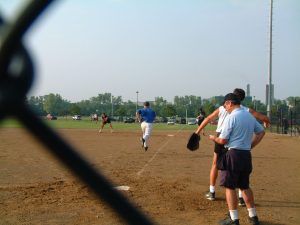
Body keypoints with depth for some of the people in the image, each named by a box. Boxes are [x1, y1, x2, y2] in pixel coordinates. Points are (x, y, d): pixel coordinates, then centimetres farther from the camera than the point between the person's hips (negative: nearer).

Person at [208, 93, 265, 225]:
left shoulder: (231, 117, -12)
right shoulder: (250, 116, 11)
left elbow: (223, 140, -12)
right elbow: (261, 132, 16)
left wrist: (214, 138, 8)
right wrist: (250, 146, 16)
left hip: (233, 154, -7)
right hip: (247, 155, 7)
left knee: (229, 186, 2)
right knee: (245, 186, 18)